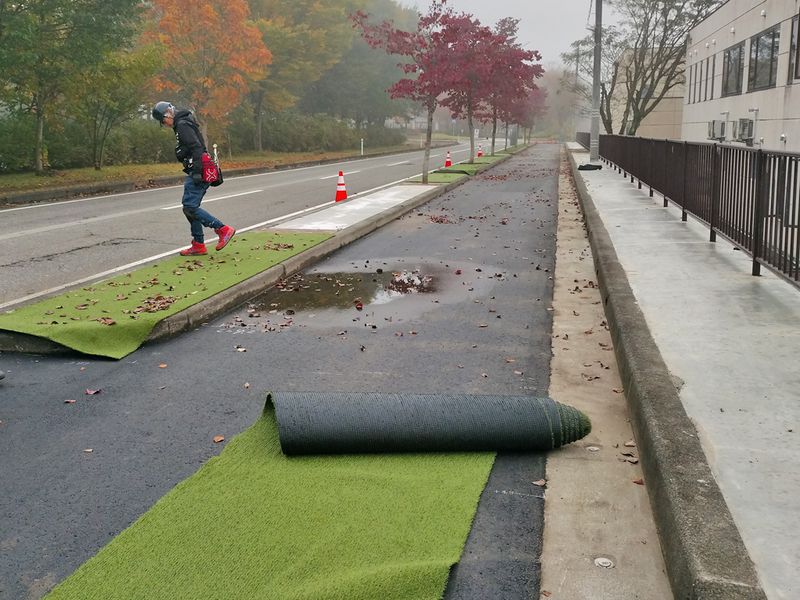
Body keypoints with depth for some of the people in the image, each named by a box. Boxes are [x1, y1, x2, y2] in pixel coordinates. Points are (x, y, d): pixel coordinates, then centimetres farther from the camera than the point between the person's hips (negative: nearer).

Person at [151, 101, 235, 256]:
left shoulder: (182, 125, -10)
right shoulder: (183, 123, 22)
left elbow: (196, 148, -22)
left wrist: (197, 172, -26)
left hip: (197, 174, -11)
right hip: (197, 172, 11)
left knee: (190, 207, -14)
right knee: (190, 207, 11)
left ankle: (223, 229, -12)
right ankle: (199, 245, 13)